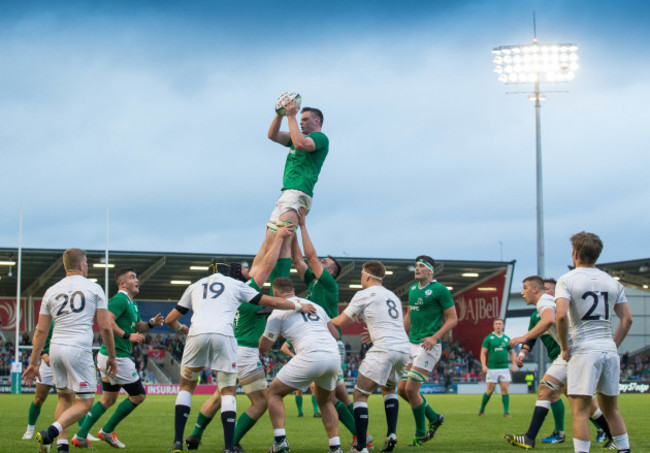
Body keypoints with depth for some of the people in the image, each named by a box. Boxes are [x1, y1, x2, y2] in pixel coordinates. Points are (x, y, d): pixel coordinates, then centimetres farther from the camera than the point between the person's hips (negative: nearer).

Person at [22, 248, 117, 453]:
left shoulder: (51, 291, 12)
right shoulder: (94, 289, 3)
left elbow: (41, 331, 10)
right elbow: (105, 327, 1)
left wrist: (33, 363, 15)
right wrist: (112, 357, 11)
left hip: (56, 349, 5)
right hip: (79, 350, -5)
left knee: (65, 398, 20)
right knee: (84, 403, 0)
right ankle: (51, 432, -20)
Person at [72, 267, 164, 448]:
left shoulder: (132, 304, 18)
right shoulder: (120, 299, -14)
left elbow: (138, 327, 27)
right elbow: (107, 321, -26)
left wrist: (151, 323, 8)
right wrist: (128, 336, -24)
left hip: (108, 357, 10)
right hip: (116, 357, -10)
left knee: (108, 399, 14)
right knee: (138, 395, -1)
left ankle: (80, 436, 11)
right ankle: (107, 431, 7)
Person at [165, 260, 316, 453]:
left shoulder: (195, 286, 27)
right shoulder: (236, 285, 22)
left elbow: (170, 319, 28)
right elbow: (271, 302, 21)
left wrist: (181, 329, 50)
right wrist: (299, 306, 35)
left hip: (197, 335, 1)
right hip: (223, 336, -1)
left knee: (186, 386, 18)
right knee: (228, 391, 9)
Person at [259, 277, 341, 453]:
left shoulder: (278, 312, 10)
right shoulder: (315, 306, 25)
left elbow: (264, 347, 15)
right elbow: (335, 334, 27)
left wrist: (265, 333, 36)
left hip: (311, 357, -5)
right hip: (334, 356, 5)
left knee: (274, 393, 12)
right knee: (325, 401, 27)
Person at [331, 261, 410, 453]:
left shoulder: (364, 295, 4)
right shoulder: (393, 297, 25)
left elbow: (340, 322, 5)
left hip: (384, 349, -7)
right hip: (404, 348, 7)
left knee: (360, 394, -1)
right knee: (389, 389, 31)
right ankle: (391, 434, 18)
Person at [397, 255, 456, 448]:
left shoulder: (439, 290, -10)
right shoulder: (412, 289, 13)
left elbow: (453, 319, -9)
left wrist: (435, 337, -20)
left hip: (428, 347, -8)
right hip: (412, 345, 8)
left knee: (411, 389, -12)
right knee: (402, 389, 6)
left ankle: (421, 434, 5)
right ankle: (434, 418, 25)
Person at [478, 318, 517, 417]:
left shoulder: (507, 339, 11)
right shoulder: (488, 338, 1)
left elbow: (512, 352, 17)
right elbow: (483, 353, -1)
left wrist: (514, 364, 4)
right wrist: (483, 365, -13)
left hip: (504, 368, 3)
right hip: (492, 368, -3)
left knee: (505, 390, -4)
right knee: (490, 391, 0)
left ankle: (506, 412, -1)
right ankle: (482, 410, 18)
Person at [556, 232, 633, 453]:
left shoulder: (567, 280, -4)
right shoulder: (612, 282, 12)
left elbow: (561, 316, -17)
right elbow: (627, 319, 9)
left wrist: (565, 347, -6)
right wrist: (613, 345, 14)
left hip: (584, 350, -5)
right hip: (609, 350, 6)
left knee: (580, 410, -5)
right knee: (611, 409, 16)